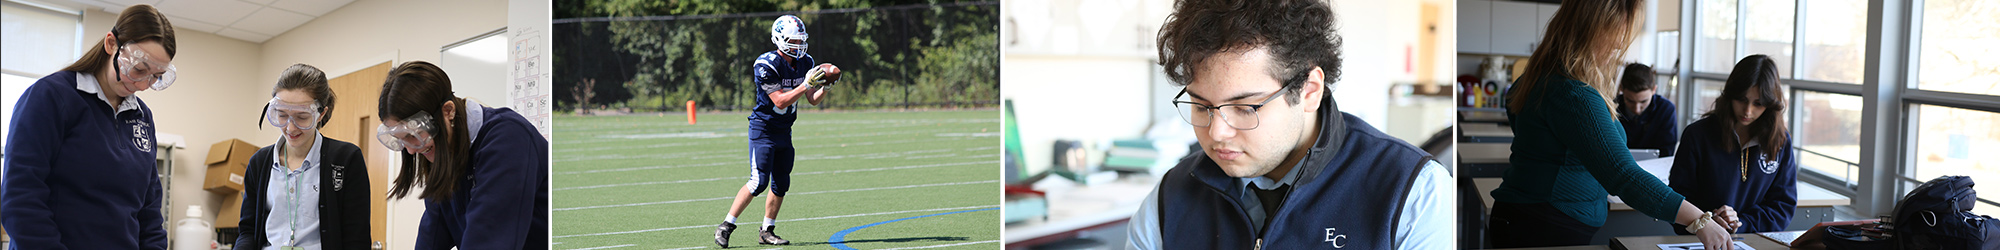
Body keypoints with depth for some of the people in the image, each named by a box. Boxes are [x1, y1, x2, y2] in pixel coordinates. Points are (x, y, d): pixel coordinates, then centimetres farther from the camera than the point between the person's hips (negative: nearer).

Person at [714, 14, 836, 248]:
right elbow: (780, 101, -24)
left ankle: (766, 231, 18)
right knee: (759, 182, -13)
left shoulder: (805, 63, 3)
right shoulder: (767, 66, -20)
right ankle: (726, 226, -2)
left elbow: (813, 100, 7)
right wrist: (806, 84, -28)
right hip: (763, 129, -7)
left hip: (784, 131, 7)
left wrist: (824, 87, -13)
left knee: (781, 184, 6)